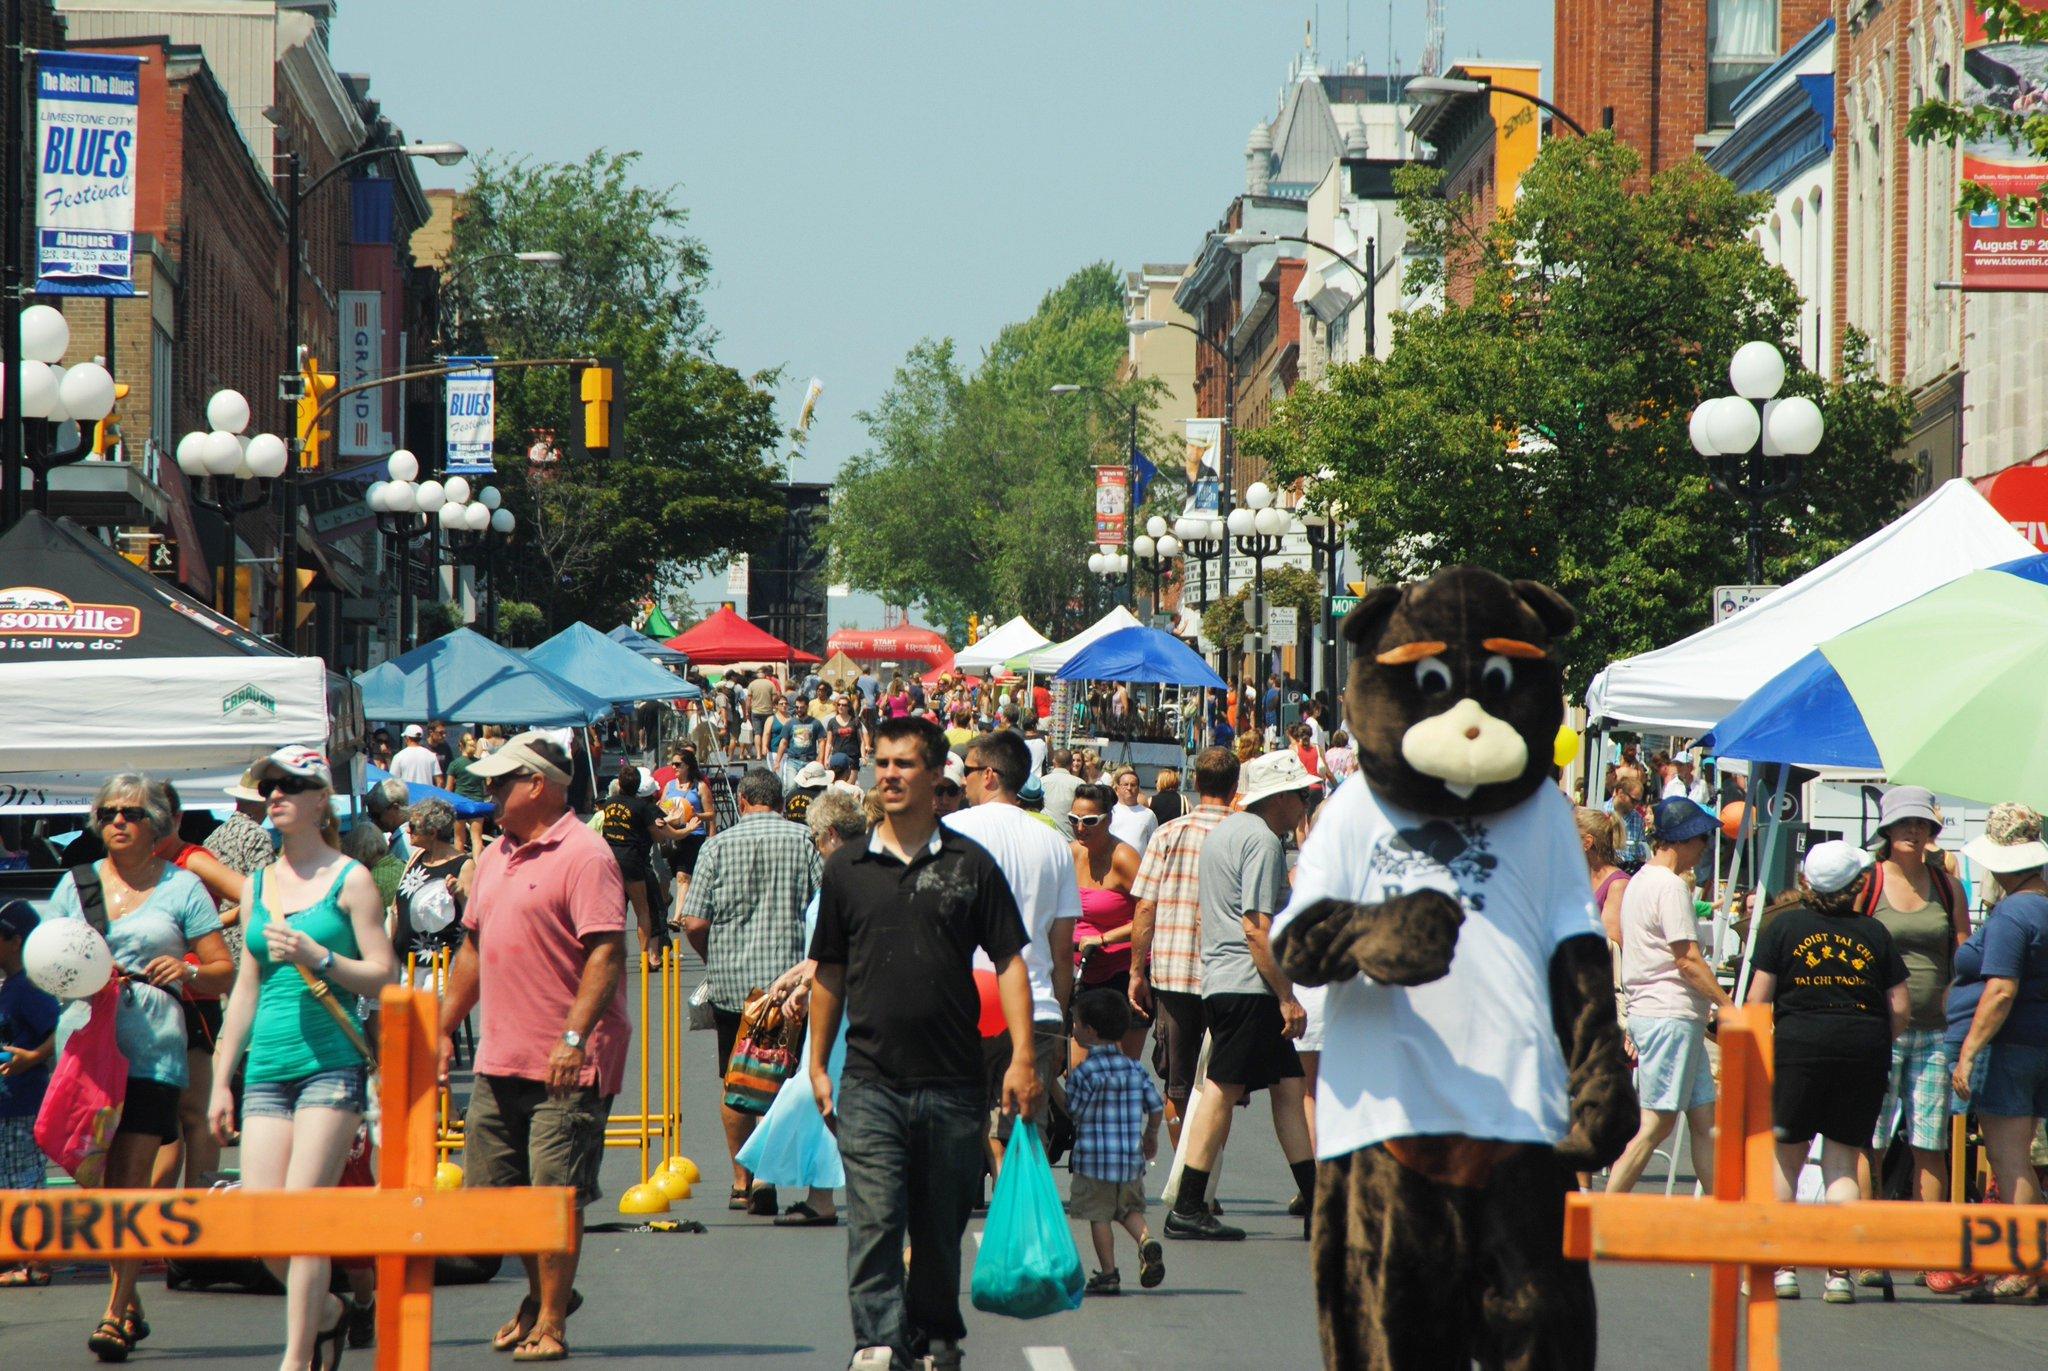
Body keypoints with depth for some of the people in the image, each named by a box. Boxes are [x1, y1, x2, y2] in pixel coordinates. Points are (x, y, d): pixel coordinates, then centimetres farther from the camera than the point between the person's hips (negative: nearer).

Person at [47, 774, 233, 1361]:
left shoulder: (181, 887, 9)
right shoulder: (76, 884, 16)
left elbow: (225, 972, 7)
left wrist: (188, 972, -14)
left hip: (151, 1048, -3)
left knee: (131, 1180, -10)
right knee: (96, 1179, 1)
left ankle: (116, 1316, -9)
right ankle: (130, 1305, 16)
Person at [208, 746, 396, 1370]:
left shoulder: (350, 880, 1)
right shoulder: (258, 885, 16)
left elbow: (384, 976, -3)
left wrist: (317, 958, -18)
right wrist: (220, 1082, 18)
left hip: (331, 1062, -5)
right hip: (266, 1069, 5)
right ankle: (325, 1310, 23)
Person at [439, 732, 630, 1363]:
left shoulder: (583, 856, -11)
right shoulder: (497, 856, 16)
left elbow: (606, 954, -18)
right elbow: (474, 949, 25)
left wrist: (574, 1037, -25)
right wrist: (444, 1030, 21)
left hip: (563, 1069, -9)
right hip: (498, 1062, 9)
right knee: (490, 1190, 12)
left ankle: (550, 1323, 2)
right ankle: (540, 1293, 31)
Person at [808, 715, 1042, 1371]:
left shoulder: (970, 864, 3)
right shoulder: (848, 868, 7)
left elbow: (1008, 962, 3)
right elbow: (829, 973, 15)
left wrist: (1022, 1056, -6)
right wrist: (818, 1065, 13)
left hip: (952, 1082, 0)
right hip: (871, 1080, 0)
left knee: (941, 1228, 10)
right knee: (875, 1219, -12)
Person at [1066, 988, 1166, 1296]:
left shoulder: (1083, 1073, -11)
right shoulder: (1135, 1069, 4)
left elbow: (1073, 1113, -11)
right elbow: (1157, 1106, 6)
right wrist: (1151, 1135, 23)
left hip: (1094, 1157, -5)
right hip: (1131, 1156, 5)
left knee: (1099, 1216, 4)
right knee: (1130, 1209, 18)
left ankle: (1108, 1272, 2)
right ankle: (1146, 1240, -10)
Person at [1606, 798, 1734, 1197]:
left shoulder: (1639, 881, 18)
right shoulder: (1670, 886, -13)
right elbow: (1687, 959, -17)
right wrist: (1728, 1006, -13)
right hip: (1671, 1017, -10)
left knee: (1704, 1118, 9)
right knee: (1657, 1122, -9)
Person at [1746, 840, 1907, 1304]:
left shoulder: (1784, 926, 2)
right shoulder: (1874, 933, 6)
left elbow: (1758, 1001, -1)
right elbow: (1899, 1009, 5)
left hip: (1798, 1044, -1)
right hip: (1864, 1051, 1)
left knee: (1785, 1159, 10)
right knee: (1843, 1164, 6)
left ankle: (1782, 1268, 9)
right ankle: (1839, 1274, 0)